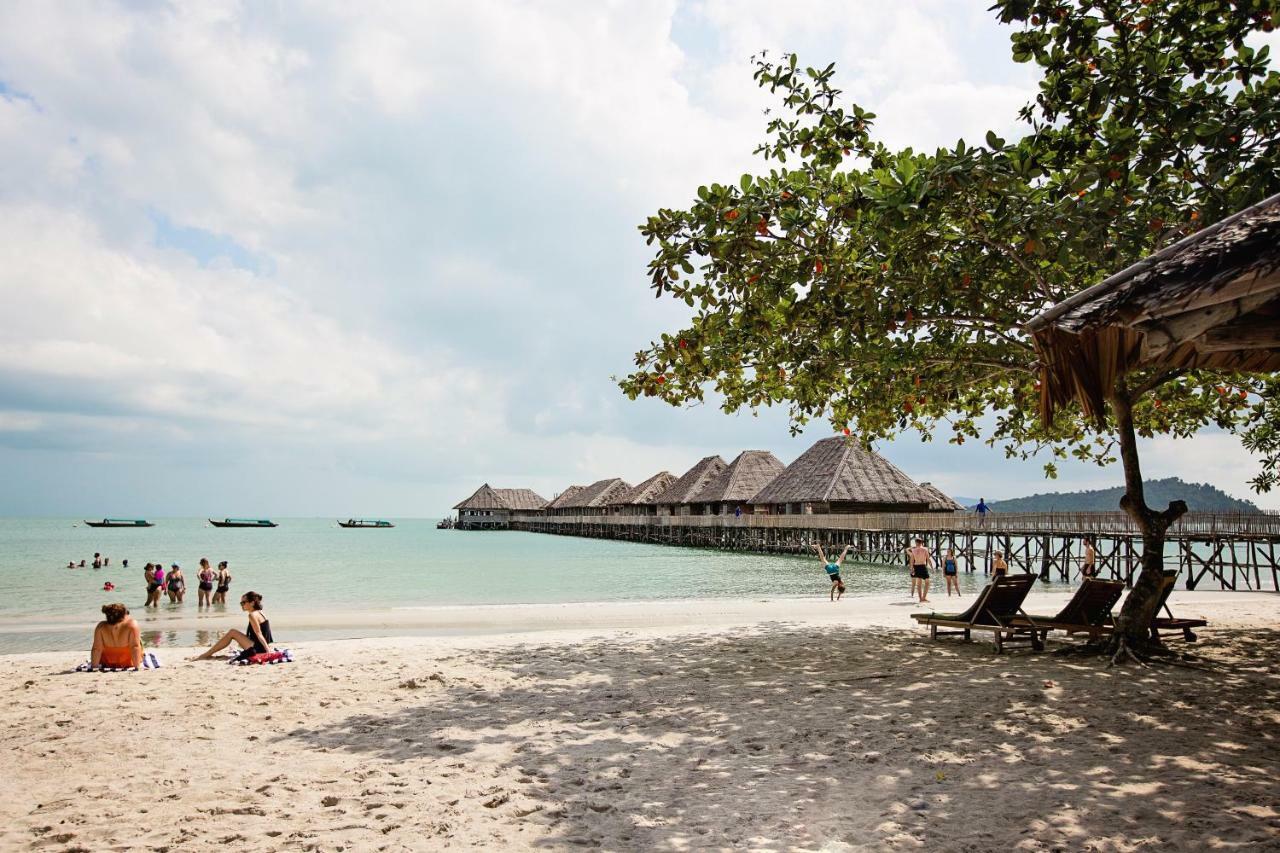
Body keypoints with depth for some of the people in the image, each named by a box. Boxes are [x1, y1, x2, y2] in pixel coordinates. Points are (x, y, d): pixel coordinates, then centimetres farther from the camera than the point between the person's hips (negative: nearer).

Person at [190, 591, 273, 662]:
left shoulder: (253, 615, -12)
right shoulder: (260, 613, 15)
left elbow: (259, 634, -19)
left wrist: (268, 651, -23)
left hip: (257, 649, -10)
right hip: (259, 648, 10)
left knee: (232, 633, -6)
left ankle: (205, 655, 1)